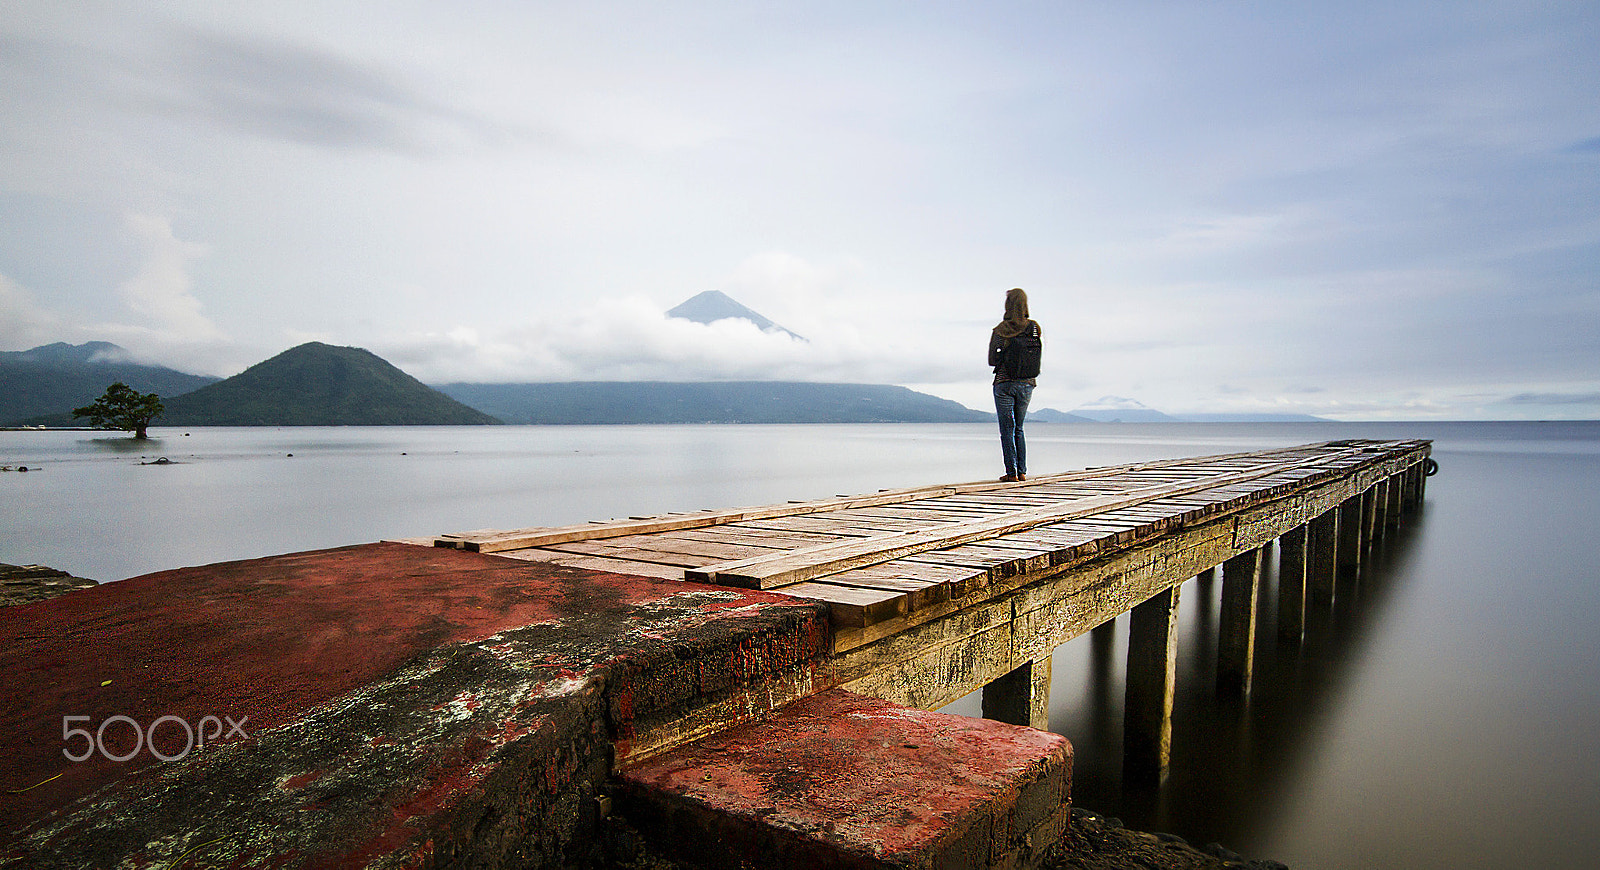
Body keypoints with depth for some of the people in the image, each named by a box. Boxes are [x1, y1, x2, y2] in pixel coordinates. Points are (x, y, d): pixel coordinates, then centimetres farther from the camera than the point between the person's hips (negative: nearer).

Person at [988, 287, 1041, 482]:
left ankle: (1011, 472, -1)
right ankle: (1022, 471, 12)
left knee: (1007, 429, 2)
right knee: (1018, 428, 16)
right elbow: (1039, 356, 9)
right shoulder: (1035, 329, 1)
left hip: (1004, 383, -4)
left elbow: (992, 360, -7)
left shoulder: (1000, 331, -9)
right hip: (1027, 385, 4)